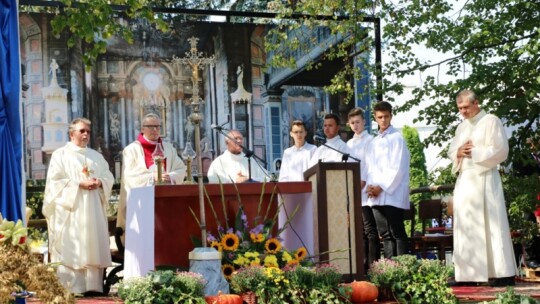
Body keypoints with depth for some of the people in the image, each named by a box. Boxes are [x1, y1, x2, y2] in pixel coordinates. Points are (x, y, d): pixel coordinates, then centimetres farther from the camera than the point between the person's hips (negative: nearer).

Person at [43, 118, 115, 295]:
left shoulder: (96, 156, 19)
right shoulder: (60, 154, 2)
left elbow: (109, 177, 13)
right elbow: (55, 181, -8)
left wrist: (99, 182, -9)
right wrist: (80, 184, -16)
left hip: (93, 210, 5)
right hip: (70, 209, -5)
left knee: (94, 247, 1)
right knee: (70, 248, -8)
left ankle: (93, 285, 3)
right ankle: (70, 287, -8)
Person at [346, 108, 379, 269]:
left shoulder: (370, 141, -1)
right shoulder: (349, 144, 18)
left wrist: (361, 184, -15)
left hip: (365, 192, -7)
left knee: (370, 229, -8)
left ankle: (373, 264, -8)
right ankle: (363, 263, 11)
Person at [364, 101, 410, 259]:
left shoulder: (397, 138, -3)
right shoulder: (374, 142, 19)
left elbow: (398, 168, -10)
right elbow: (369, 167, 17)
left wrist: (381, 187, -12)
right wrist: (369, 186, 0)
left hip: (392, 194, -7)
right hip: (376, 196, 7)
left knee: (397, 233, -7)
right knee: (385, 234, 7)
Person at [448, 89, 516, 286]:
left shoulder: (491, 122, -1)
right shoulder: (461, 127, 19)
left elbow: (500, 150, -9)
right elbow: (451, 152, 18)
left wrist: (474, 152, -10)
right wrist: (459, 153, -4)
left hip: (484, 179, -7)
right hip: (464, 181, 7)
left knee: (490, 224, -9)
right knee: (466, 226, 3)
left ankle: (503, 273, -7)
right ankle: (470, 274, 5)